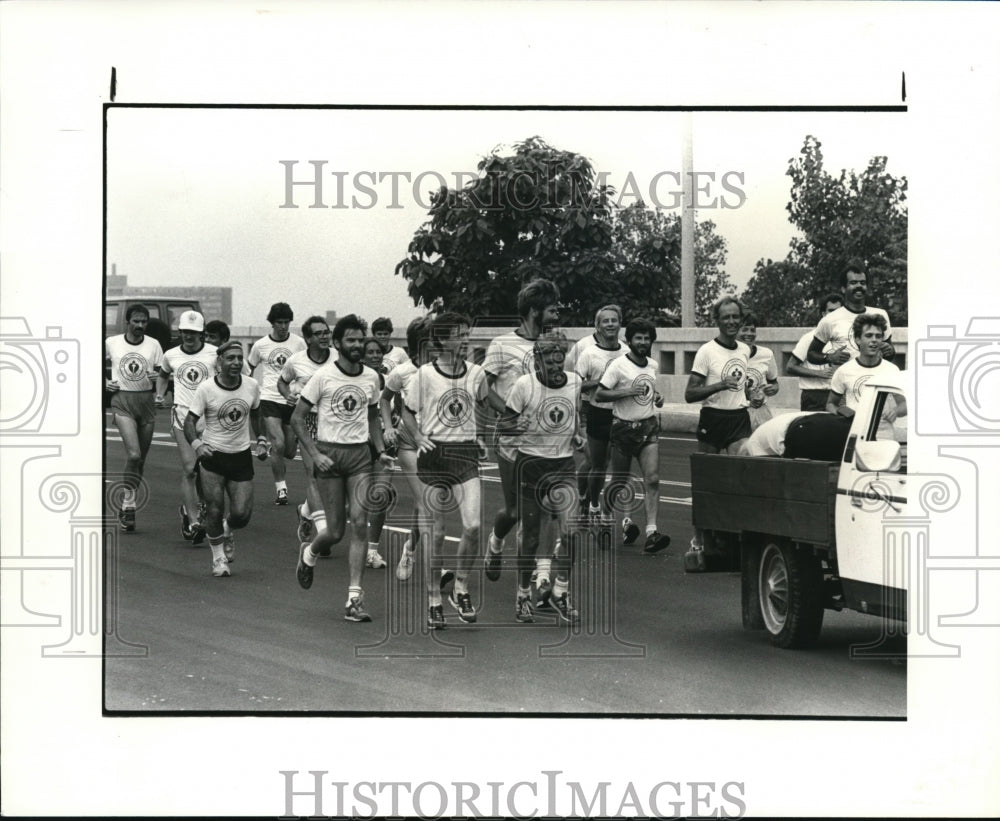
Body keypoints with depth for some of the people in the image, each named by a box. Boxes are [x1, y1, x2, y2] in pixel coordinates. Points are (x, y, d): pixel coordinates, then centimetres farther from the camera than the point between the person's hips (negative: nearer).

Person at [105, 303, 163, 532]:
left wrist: (157, 376, -13)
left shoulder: (153, 345, 5)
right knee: (134, 454, -20)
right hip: (122, 401, -3)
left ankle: (125, 506, 23)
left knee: (140, 459, 8)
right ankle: (129, 503, -8)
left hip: (146, 401, 3)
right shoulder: (111, 343, 2)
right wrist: (104, 382, 0)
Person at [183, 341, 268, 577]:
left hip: (241, 456, 3)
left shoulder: (252, 385, -2)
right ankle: (218, 557, 15)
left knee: (242, 514, -4)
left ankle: (227, 531, 32)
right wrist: (197, 444, -28)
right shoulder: (206, 388, -12)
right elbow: (190, 420, -10)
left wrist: (261, 440, 8)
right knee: (215, 511, -8)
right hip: (212, 455, -2)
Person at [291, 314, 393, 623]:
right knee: (335, 531, -1)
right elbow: (297, 418, -4)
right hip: (329, 453, -3)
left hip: (360, 453, 3)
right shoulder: (323, 376, -7)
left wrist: (381, 450, 7)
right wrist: (315, 454, -13)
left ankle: (354, 598, -7)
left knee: (359, 524, -9)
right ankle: (309, 554, 35)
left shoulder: (371, 377, 6)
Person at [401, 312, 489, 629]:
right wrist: (419, 437, -10)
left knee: (473, 525, -13)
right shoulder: (425, 374, -6)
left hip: (466, 453, 2)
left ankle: (461, 589, 8)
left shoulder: (476, 374, 4)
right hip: (434, 454, -2)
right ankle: (434, 600, 14)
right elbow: (408, 413, 5)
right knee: (433, 532, 2)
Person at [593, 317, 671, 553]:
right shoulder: (618, 365, -9)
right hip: (624, 427, -4)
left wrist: (657, 397, 8)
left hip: (648, 427, 4)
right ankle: (624, 521, 29)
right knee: (620, 482, 5)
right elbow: (598, 395, -13)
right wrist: (628, 391, -21)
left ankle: (651, 531, -16)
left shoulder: (652, 365, 10)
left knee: (652, 479, -12)